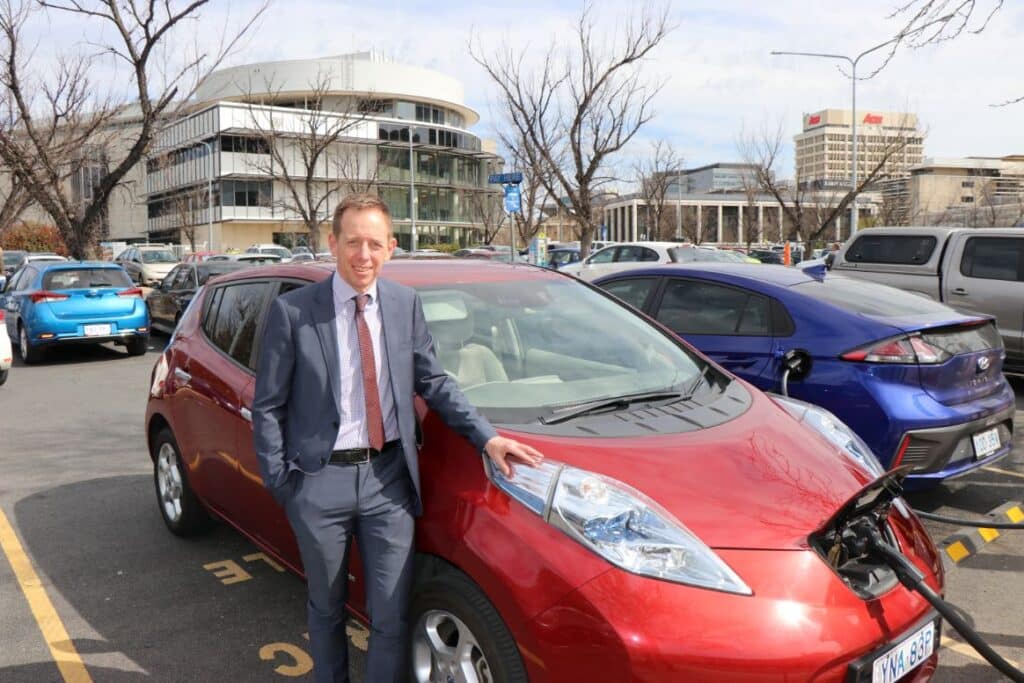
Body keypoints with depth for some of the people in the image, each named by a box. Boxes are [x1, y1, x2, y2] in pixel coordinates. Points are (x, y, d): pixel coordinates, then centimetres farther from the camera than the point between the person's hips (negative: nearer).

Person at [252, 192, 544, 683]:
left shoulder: (405, 304, 2)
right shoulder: (291, 311, -7)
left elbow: (433, 382, 8)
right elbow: (267, 406, -3)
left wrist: (487, 438, 0)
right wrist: (279, 482, -6)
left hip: (388, 477, 2)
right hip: (320, 482, -1)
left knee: (392, 616, 7)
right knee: (326, 610, 19)